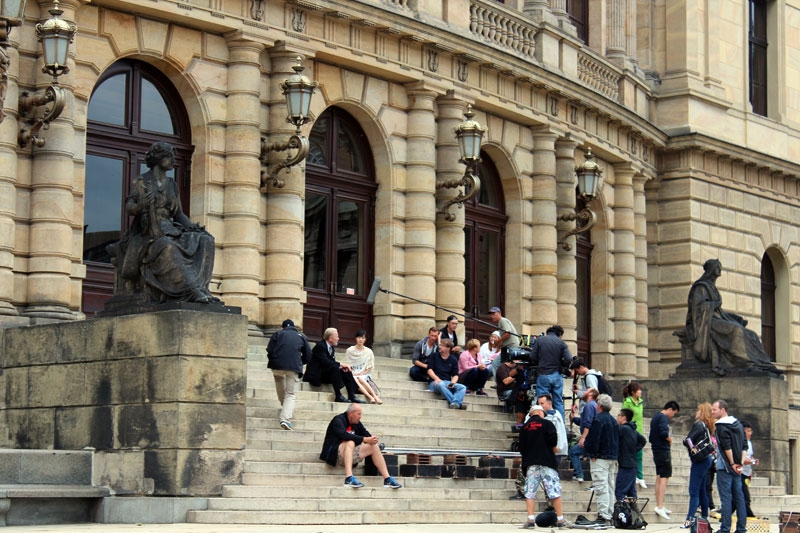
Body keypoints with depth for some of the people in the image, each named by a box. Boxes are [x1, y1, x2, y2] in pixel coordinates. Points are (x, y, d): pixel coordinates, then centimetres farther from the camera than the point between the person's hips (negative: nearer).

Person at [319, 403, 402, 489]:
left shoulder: (357, 423, 11)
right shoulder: (338, 420, -12)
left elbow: (367, 435, 10)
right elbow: (344, 435, -29)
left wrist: (371, 440, -15)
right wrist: (364, 439, -33)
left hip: (350, 452, 7)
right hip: (334, 453, -7)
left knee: (374, 446, -6)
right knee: (350, 443, -36)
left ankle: (387, 479, -11)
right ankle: (349, 478, -52)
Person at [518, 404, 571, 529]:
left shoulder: (524, 428, 12)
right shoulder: (547, 423, 0)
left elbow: (521, 447, 9)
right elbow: (553, 439, -12)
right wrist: (554, 447, 7)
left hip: (530, 463, 3)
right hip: (547, 462, -3)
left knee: (530, 492, 2)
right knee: (554, 491, 0)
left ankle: (531, 520, -7)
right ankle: (561, 520, 0)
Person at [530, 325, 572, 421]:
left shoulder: (539, 340, 2)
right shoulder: (562, 343, 3)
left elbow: (532, 358, -3)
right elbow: (568, 360, -7)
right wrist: (559, 364, 12)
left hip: (543, 374, -1)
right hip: (557, 375, 1)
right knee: (558, 402, 9)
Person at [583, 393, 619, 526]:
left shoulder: (598, 419, -12)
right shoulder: (613, 421, 16)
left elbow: (593, 439, -18)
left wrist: (592, 454, -10)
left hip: (600, 458, -9)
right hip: (612, 458, 9)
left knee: (601, 487, -11)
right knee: (610, 487, 12)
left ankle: (603, 516, -17)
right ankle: (610, 516, 13)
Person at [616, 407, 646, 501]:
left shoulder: (623, 428, -13)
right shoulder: (633, 430, 14)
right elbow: (643, 440, 24)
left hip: (625, 465, -9)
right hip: (633, 464, 9)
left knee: (619, 492, -10)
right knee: (631, 492, 12)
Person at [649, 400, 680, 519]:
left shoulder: (656, 417, 18)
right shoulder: (663, 418, -12)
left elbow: (651, 437, 20)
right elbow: (663, 432, -27)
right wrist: (669, 439, -10)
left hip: (656, 450, 10)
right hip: (663, 450, -10)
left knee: (659, 477, 15)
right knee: (664, 477, -11)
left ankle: (659, 505, 21)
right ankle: (660, 506, -17)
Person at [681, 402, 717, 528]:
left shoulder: (699, 425, -13)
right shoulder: (708, 426, 13)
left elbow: (688, 441, -15)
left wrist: (686, 439, 5)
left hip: (700, 460, -9)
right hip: (707, 459, 9)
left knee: (694, 491, -12)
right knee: (701, 490, 17)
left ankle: (690, 519, -18)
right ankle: (704, 517, 23)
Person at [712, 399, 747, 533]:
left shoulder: (721, 426, -11)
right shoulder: (737, 424, 14)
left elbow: (726, 446, -18)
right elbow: (744, 446, 11)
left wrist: (732, 464, -12)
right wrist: (740, 463, 5)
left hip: (725, 467, -8)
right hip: (737, 467, 8)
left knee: (726, 498, -7)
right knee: (739, 497, 9)